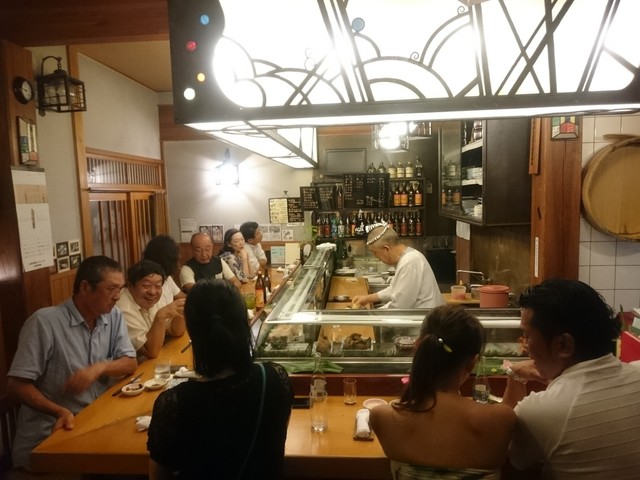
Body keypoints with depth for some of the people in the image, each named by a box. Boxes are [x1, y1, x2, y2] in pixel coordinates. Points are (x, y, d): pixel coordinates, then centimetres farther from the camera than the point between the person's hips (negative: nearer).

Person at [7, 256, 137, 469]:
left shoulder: (114, 316, 2)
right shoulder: (45, 322, -15)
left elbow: (130, 363, 3)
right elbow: (16, 384, -14)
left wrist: (99, 368, -17)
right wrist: (60, 411, -28)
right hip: (48, 436, -5)